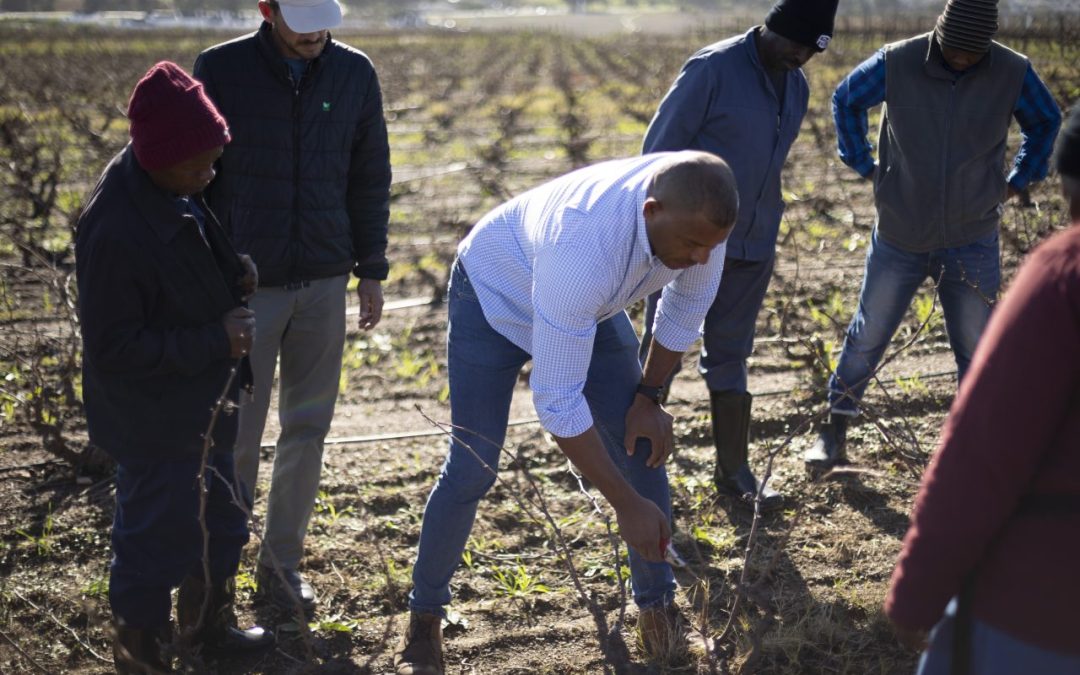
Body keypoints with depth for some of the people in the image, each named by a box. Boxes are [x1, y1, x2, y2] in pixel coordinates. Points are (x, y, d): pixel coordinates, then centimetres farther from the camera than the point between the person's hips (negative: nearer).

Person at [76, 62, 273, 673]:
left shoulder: (172, 190, -4)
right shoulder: (114, 232, -31)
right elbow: (113, 348, -27)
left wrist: (234, 275, -6)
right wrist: (215, 342, -26)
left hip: (202, 404, 9)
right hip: (155, 423, -9)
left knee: (219, 521, 25)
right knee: (159, 536, 8)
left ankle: (211, 622, 48)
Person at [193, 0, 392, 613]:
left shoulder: (355, 74, 2)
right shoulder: (221, 69, -7)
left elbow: (371, 179, 9)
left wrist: (372, 270, 7)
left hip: (325, 281, 3)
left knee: (308, 426, 10)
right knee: (237, 431, 2)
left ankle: (283, 559, 23)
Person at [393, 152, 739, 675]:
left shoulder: (699, 208, -27)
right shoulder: (583, 250, -46)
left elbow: (688, 302, -3)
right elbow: (556, 401, -40)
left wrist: (650, 395, -4)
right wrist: (627, 505, -34)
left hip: (591, 304, 6)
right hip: (494, 296, -6)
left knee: (644, 448, -1)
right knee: (473, 468, -10)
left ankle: (656, 603, 16)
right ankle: (424, 616, 11)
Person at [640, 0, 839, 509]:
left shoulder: (796, 85, 6)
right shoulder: (713, 69, -15)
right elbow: (660, 147, -12)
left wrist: (765, 224, 16)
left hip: (753, 246, 6)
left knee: (730, 358, 14)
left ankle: (734, 471, 22)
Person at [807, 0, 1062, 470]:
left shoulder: (1014, 73, -10)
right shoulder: (896, 63, -12)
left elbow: (1046, 121, 12)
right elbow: (845, 100, 8)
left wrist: (1018, 180, 6)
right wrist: (864, 165, 4)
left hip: (971, 241, 0)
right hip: (899, 236, 0)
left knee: (977, 351, 6)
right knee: (867, 338, 10)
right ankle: (835, 431, 26)